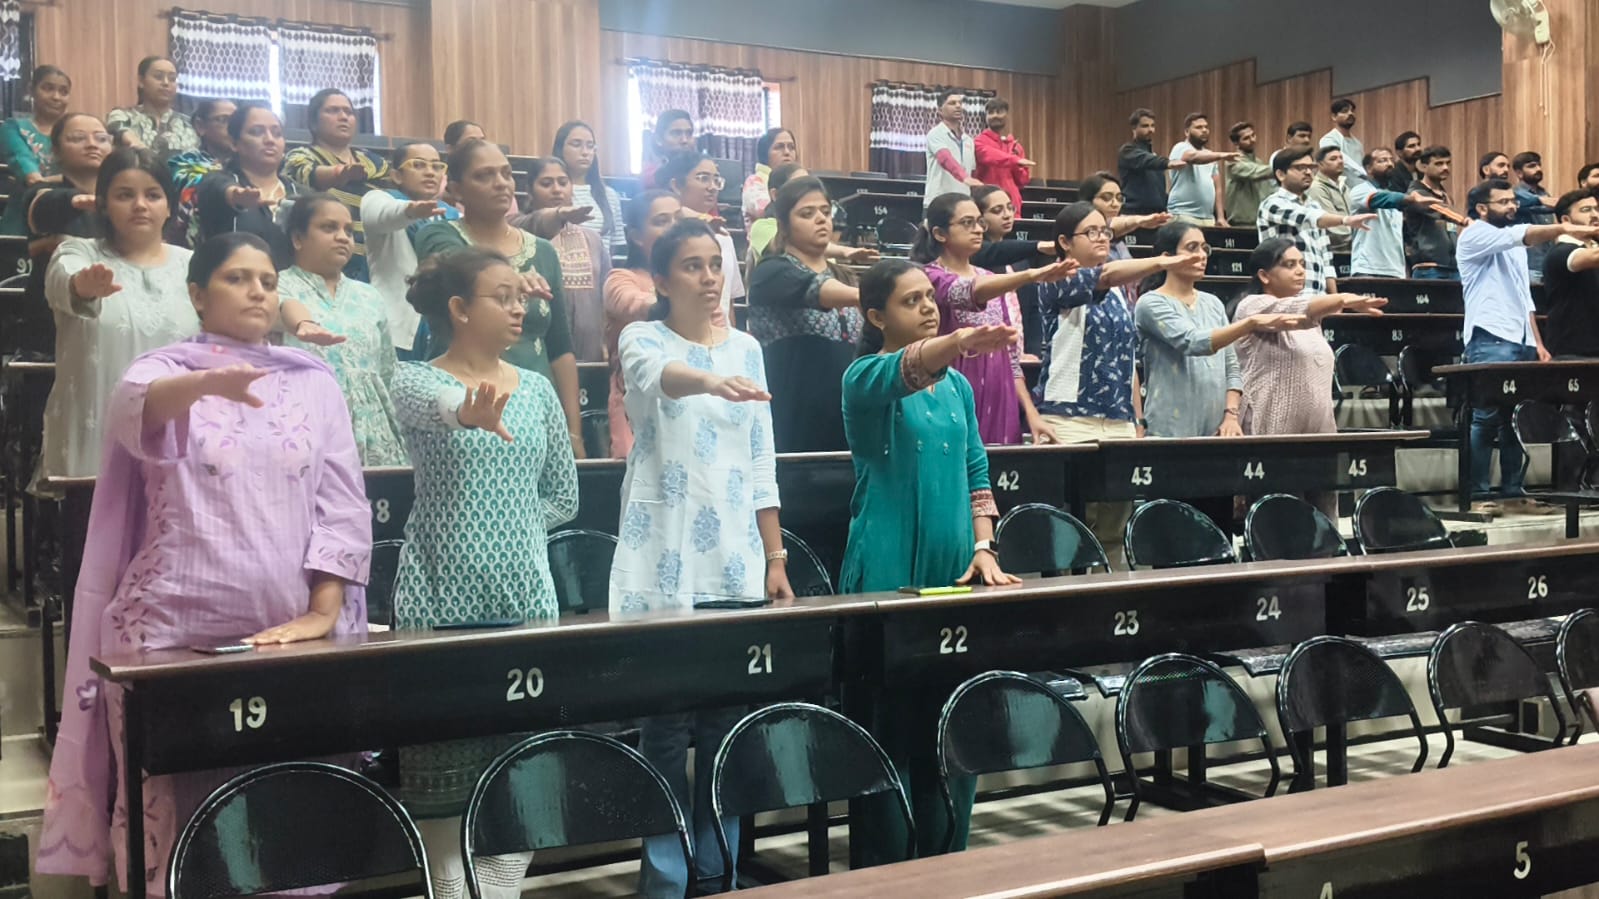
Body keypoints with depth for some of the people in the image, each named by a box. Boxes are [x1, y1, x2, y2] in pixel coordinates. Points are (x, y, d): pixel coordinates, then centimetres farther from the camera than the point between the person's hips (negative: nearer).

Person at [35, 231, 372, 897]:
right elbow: (136, 408, -22)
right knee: (174, 812, 0)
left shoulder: (314, 381, 11)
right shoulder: (161, 370, 4)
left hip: (290, 631, 2)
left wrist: (323, 613, -8)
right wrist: (206, 382, -44)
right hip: (176, 628, -2)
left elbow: (343, 506, 5)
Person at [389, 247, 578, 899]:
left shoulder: (537, 389, 10)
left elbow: (563, 496, 16)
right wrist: (469, 408, -52)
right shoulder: (417, 380, -3)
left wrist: (502, 526, 2)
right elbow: (432, 403, -30)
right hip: (442, 599, -4)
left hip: (526, 598, 4)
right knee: (443, 775, -1)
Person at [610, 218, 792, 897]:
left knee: (729, 719, 8)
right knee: (667, 721, -2)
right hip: (664, 563, -4)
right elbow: (660, 376, -28)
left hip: (735, 563, 4)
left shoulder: (746, 348, 12)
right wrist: (712, 381, -49)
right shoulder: (643, 339, -1)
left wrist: (776, 557, 9)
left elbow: (761, 462, 13)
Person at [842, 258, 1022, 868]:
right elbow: (902, 371, -29)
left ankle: (946, 864, 23)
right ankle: (882, 874, 9)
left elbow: (977, 472, 14)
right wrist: (964, 339, -48)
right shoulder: (865, 377, -6)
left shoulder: (957, 385, 14)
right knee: (890, 731, -2)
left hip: (954, 573, 6)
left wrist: (984, 548, -1)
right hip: (887, 577, -6)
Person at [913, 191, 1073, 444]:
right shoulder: (929, 278, -5)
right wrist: (1030, 276, -41)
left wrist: (1031, 413, 4)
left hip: (999, 407, 5)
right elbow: (968, 293, -27)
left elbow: (1011, 357, 14)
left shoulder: (994, 281, 14)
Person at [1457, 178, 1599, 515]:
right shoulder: (1474, 235, -2)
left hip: (1520, 341, 8)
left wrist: (1538, 342, 16)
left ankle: (1513, 493, 9)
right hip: (1490, 339, -8)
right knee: (1486, 418, -10)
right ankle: (1477, 495, -8)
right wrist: (1566, 228, -33)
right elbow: (1523, 234, -20)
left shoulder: (1513, 245, 24)